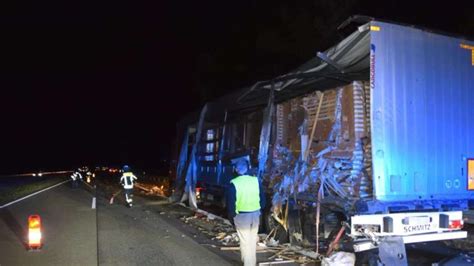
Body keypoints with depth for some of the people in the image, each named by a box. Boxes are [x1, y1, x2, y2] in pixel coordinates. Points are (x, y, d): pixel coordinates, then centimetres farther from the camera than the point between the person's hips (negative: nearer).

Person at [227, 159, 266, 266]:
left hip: (241, 216, -4)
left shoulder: (234, 183, -13)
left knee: (245, 241, 7)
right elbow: (263, 199, 5)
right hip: (255, 214, 4)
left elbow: (231, 202, -8)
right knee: (253, 240, 19)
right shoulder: (256, 180, -4)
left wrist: (232, 216, 5)